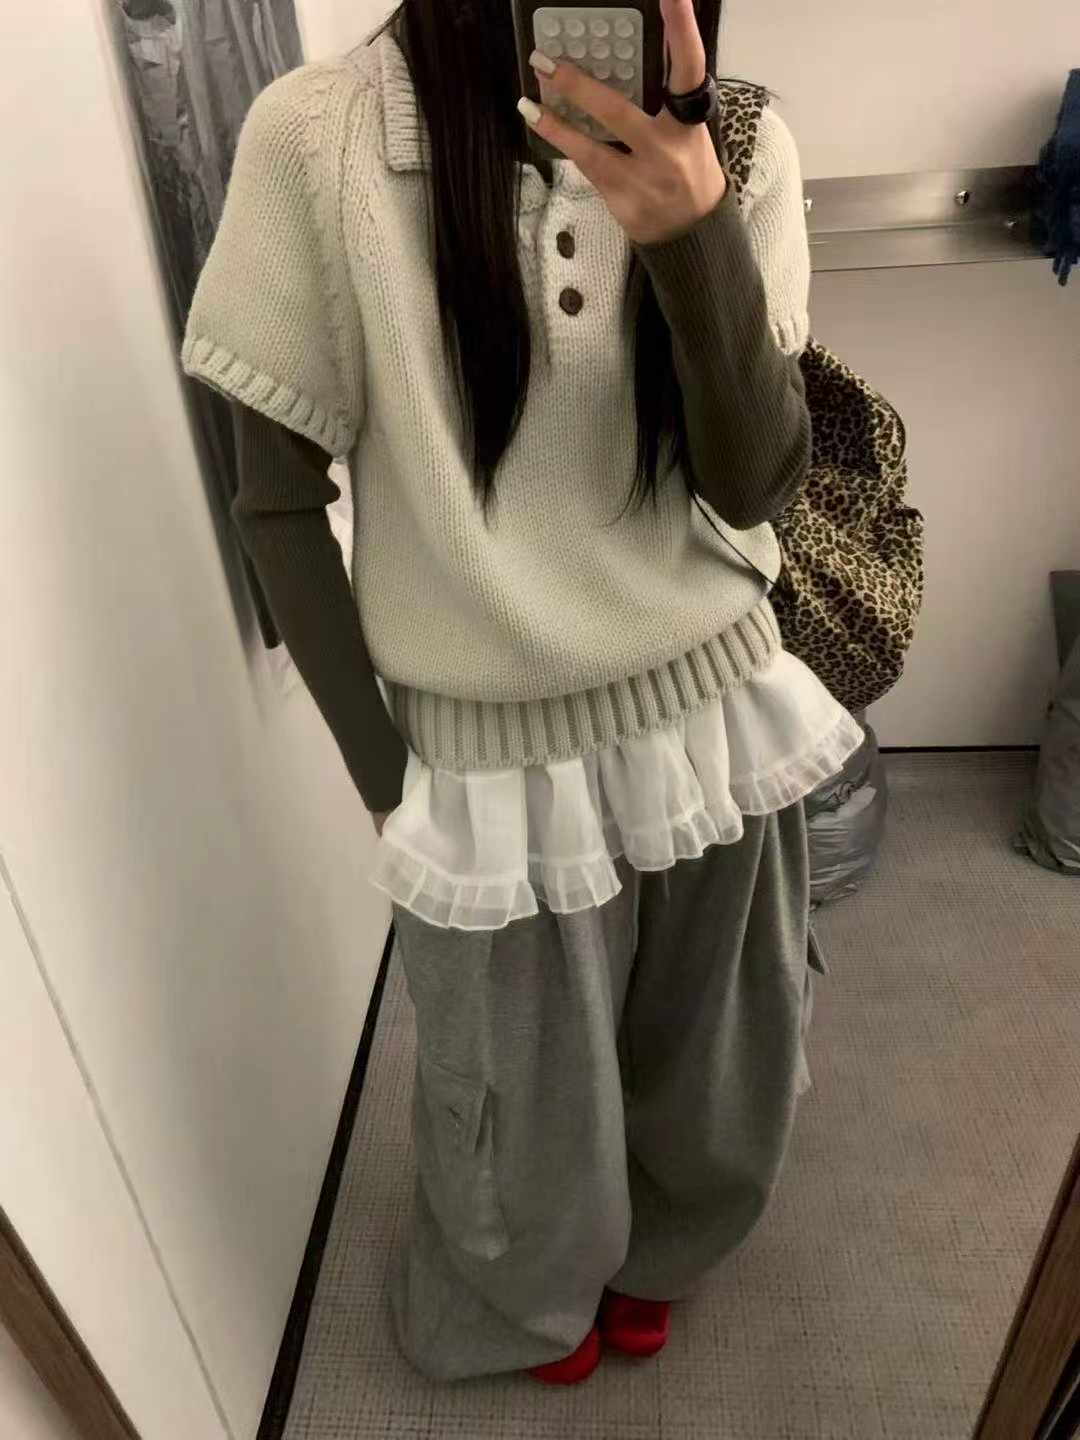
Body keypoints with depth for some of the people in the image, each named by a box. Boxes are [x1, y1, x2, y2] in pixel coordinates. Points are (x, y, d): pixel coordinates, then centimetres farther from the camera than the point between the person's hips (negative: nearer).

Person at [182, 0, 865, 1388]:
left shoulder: (737, 146, -2)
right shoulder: (319, 136, -11)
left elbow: (758, 486, -11)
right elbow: (280, 503, -7)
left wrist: (693, 234, -27)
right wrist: (385, 779, -6)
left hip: (714, 719, 4)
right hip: (493, 756, -3)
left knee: (712, 1074, 26)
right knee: (532, 1117, 21)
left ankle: (652, 1252, 64)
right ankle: (537, 1297, 61)